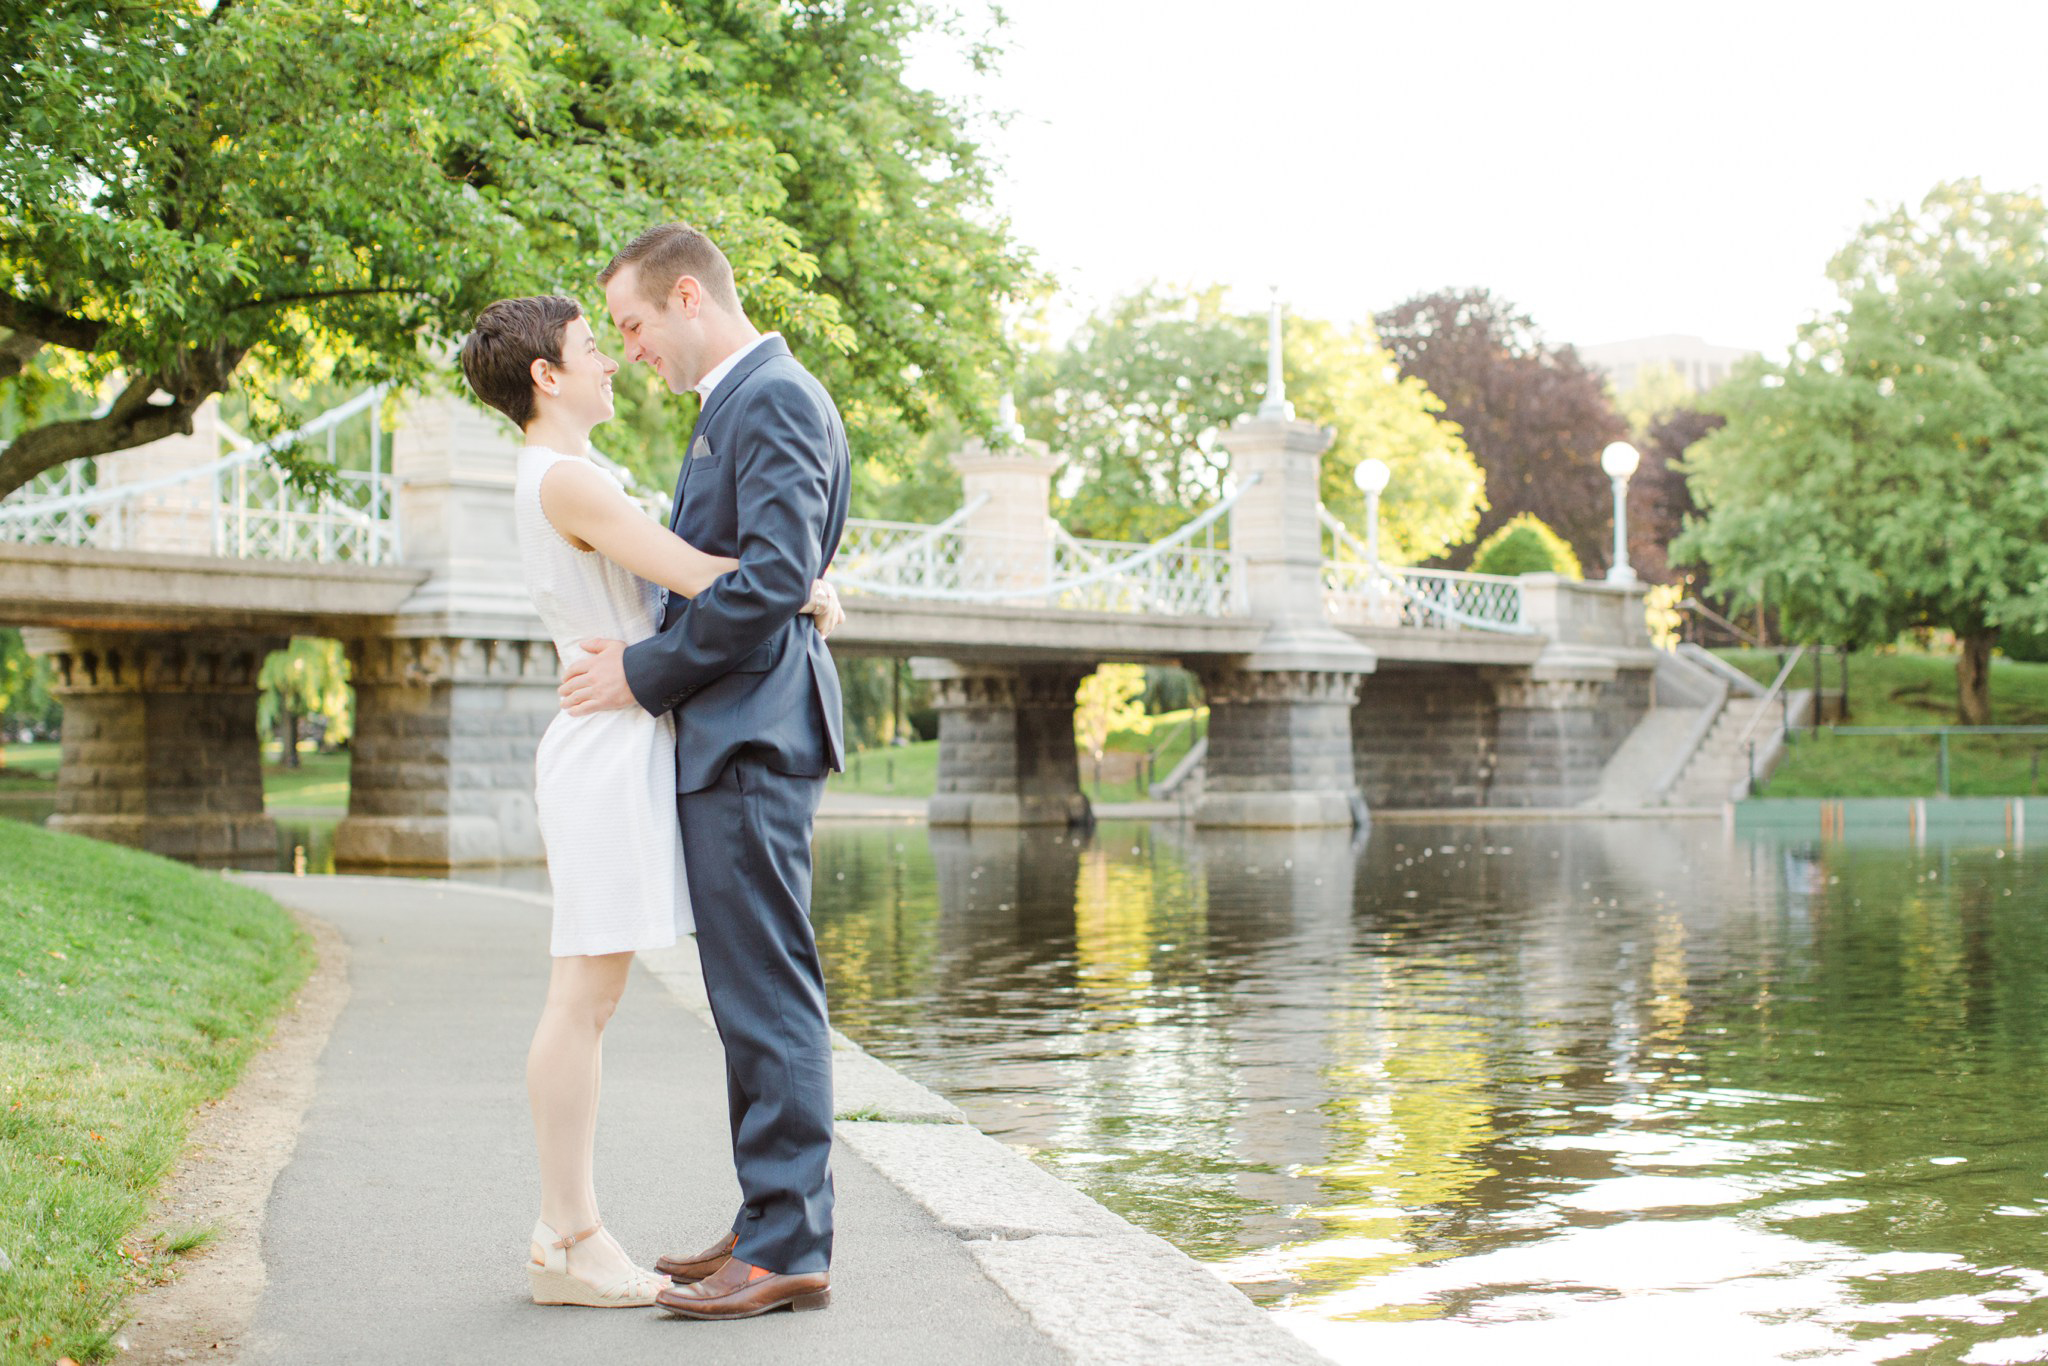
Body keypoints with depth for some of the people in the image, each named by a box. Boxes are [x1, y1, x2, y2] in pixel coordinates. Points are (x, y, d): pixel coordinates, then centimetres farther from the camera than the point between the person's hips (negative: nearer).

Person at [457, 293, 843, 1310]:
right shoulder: (565, 479, -13)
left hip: (615, 751, 10)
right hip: (608, 754, -10)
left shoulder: (559, 483, 20)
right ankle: (567, 1242, -2)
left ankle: (569, 1228, 14)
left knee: (590, 1000, 10)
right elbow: (702, 575, -18)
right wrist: (809, 596, -3)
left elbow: (677, 587, 23)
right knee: (583, 998, -7)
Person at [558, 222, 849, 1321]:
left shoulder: (773, 400, -11)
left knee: (767, 990, -8)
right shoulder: (734, 403, 21)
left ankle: (788, 1248, -3)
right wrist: (642, 659, 11)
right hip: (730, 734, 11)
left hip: (752, 733, -11)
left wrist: (647, 673, -15)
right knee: (752, 992, 12)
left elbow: (775, 576, -21)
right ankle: (774, 1225, 19)